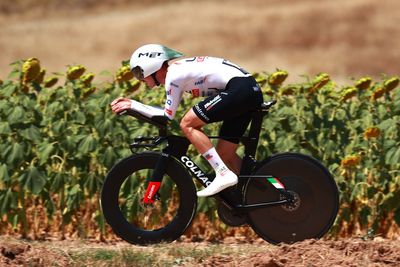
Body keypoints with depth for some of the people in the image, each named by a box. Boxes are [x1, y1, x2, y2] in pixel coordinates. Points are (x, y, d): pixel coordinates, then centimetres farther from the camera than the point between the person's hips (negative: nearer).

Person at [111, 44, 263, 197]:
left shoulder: (173, 74, -6)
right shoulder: (180, 67, 22)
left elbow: (167, 116, -2)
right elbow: (167, 112, 28)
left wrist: (133, 105, 5)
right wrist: (132, 105, 23)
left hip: (239, 89, -10)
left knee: (187, 124, -9)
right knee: (224, 154, 13)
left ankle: (224, 174, -15)